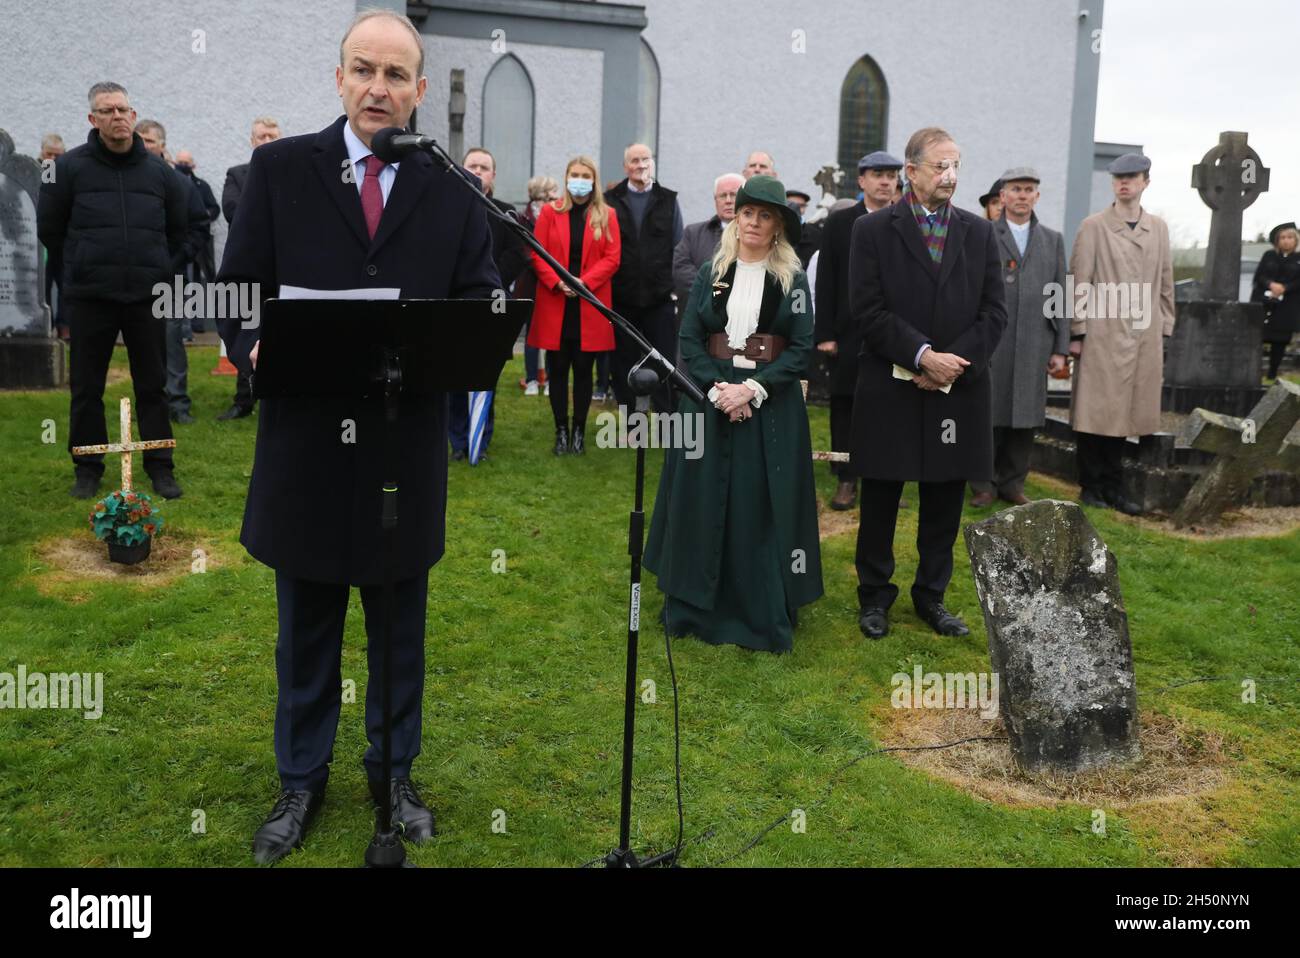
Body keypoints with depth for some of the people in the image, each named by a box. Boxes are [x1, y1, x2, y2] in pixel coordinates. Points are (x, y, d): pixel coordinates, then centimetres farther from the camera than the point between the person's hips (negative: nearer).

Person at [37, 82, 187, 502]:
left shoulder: (159, 171, 6)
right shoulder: (69, 167, -1)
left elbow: (179, 229, 18)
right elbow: (49, 229, 6)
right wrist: (81, 268, 8)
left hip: (147, 296, 1)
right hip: (89, 297, -1)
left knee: (153, 385, 7)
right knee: (86, 387, 6)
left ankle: (160, 468, 15)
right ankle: (87, 468, 19)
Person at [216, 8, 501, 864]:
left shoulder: (453, 187, 2)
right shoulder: (280, 168, 1)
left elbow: (483, 306, 1)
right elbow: (238, 291, 0)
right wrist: (257, 346, -21)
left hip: (407, 447, 1)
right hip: (306, 440, 0)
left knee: (400, 631, 15)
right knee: (307, 632, 15)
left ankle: (394, 775, 34)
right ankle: (302, 782, 33)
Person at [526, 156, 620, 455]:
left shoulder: (607, 215, 6)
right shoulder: (550, 212, 7)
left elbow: (612, 258, -2)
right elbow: (537, 254, 2)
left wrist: (584, 282, -14)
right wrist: (557, 282, -14)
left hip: (590, 306, 0)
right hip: (555, 304, 1)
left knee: (583, 369, 3)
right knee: (557, 369, 3)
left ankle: (579, 431, 12)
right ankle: (561, 431, 11)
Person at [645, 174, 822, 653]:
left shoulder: (792, 279, 1)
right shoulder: (710, 273, 6)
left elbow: (802, 348, -4)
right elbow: (689, 339, 1)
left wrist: (753, 389, -17)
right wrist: (717, 387, -14)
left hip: (770, 405, -1)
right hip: (708, 399, 2)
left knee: (761, 509, 0)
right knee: (703, 503, 4)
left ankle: (762, 615, 10)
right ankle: (694, 607, 16)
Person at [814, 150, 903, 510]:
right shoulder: (840, 223, 5)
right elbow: (826, 281, 2)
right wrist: (825, 333, -5)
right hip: (850, 333, 0)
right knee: (845, 406, 4)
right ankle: (847, 481, 13)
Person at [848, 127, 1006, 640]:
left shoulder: (979, 232, 8)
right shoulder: (872, 230, -2)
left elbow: (993, 313, 4)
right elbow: (868, 310, -9)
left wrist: (955, 364, -9)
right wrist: (923, 356, -17)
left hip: (958, 389, 3)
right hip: (890, 390, -3)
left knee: (945, 502, 11)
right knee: (880, 502, 7)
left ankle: (931, 596, 25)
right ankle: (875, 597, 22)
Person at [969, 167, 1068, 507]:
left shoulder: (1053, 240, 15)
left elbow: (1060, 296, 12)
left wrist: (1060, 349, 7)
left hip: (1033, 347, 3)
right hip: (989, 343, -3)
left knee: (1025, 417, 5)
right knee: (987, 416, -1)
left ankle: (1012, 484, 15)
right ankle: (983, 485, 10)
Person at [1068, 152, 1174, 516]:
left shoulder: (1158, 228, 12)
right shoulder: (1093, 226, -2)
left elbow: (1165, 283, 15)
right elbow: (1079, 282, -4)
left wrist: (1164, 329, 11)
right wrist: (1077, 332, -7)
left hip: (1144, 336, 4)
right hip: (1102, 335, -4)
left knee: (1124, 412, 9)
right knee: (1094, 413, 0)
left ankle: (1112, 487, 18)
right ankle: (1090, 486, 12)